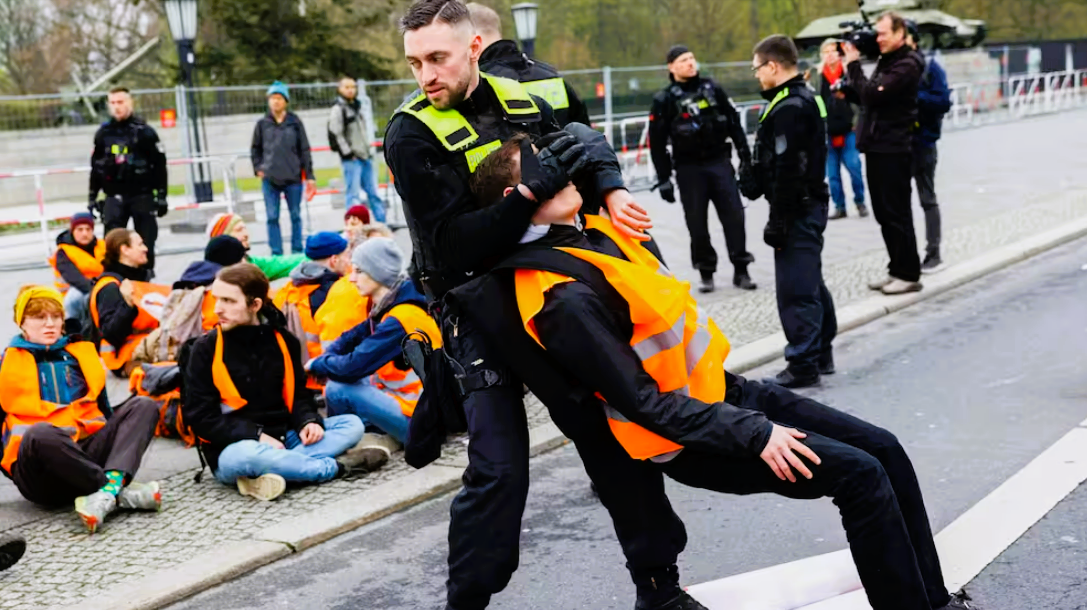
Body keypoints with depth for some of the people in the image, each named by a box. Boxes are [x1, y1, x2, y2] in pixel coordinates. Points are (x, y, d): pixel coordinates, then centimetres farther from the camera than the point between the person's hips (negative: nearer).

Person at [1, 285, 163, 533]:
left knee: (143, 406, -11)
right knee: (40, 433, -38)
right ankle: (122, 492, -29)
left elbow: (102, 409, 24)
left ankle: (107, 492, -35)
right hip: (42, 475, -5)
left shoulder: (80, 354, 20)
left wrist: (120, 445, 11)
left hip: (87, 453, 5)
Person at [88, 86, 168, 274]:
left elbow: (159, 165, -4)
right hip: (114, 197, 3)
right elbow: (96, 167, 15)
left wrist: (161, 196, -7)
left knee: (146, 240, 2)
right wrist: (92, 197, 13)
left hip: (142, 195, -3)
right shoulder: (103, 133, 8)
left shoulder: (144, 131, -3)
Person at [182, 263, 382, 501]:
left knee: (352, 424, -9)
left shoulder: (283, 340, 6)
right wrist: (256, 436, -19)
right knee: (247, 456, -40)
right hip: (234, 448, -5)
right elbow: (201, 416, -9)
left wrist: (308, 421, -9)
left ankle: (278, 469, -32)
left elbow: (297, 394, 15)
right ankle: (337, 466, -20)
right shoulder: (205, 349, -5)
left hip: (282, 438, 5)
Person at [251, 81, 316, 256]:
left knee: (296, 216, 7)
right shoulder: (262, 124, 4)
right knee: (272, 217, 1)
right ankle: (276, 253, 7)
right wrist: (258, 168, 2)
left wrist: (309, 175, 1)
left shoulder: (295, 122, 1)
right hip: (270, 179, 1)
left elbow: (304, 149, 3)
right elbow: (255, 148, 14)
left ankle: (297, 251, 16)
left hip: (293, 178, -1)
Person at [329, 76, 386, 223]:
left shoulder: (357, 107, 16)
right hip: (351, 158, -7)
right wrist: (348, 153, -15)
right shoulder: (338, 109, -7)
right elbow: (335, 134, -13)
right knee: (353, 193, -8)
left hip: (365, 156, 8)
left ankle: (382, 223, 14)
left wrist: (369, 151, 16)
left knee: (373, 191, 10)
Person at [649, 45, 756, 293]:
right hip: (689, 168, -2)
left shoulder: (712, 88, 7)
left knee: (734, 216, -3)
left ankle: (741, 270, 5)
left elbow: (733, 122, 13)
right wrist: (663, 179, -5)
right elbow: (657, 142, -2)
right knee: (697, 223, 1)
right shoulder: (665, 99, -2)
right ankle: (706, 274, 13)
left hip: (720, 161, 2)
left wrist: (745, 154, 9)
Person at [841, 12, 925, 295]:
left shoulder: (906, 65, -13)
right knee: (883, 212, 12)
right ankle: (897, 269, 19)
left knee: (896, 213, -5)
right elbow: (870, 97, 21)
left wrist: (854, 65, -13)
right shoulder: (886, 60, 17)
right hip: (877, 147, 9)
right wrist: (847, 90, 3)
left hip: (892, 150, -9)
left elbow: (873, 94, -21)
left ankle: (909, 274, 2)